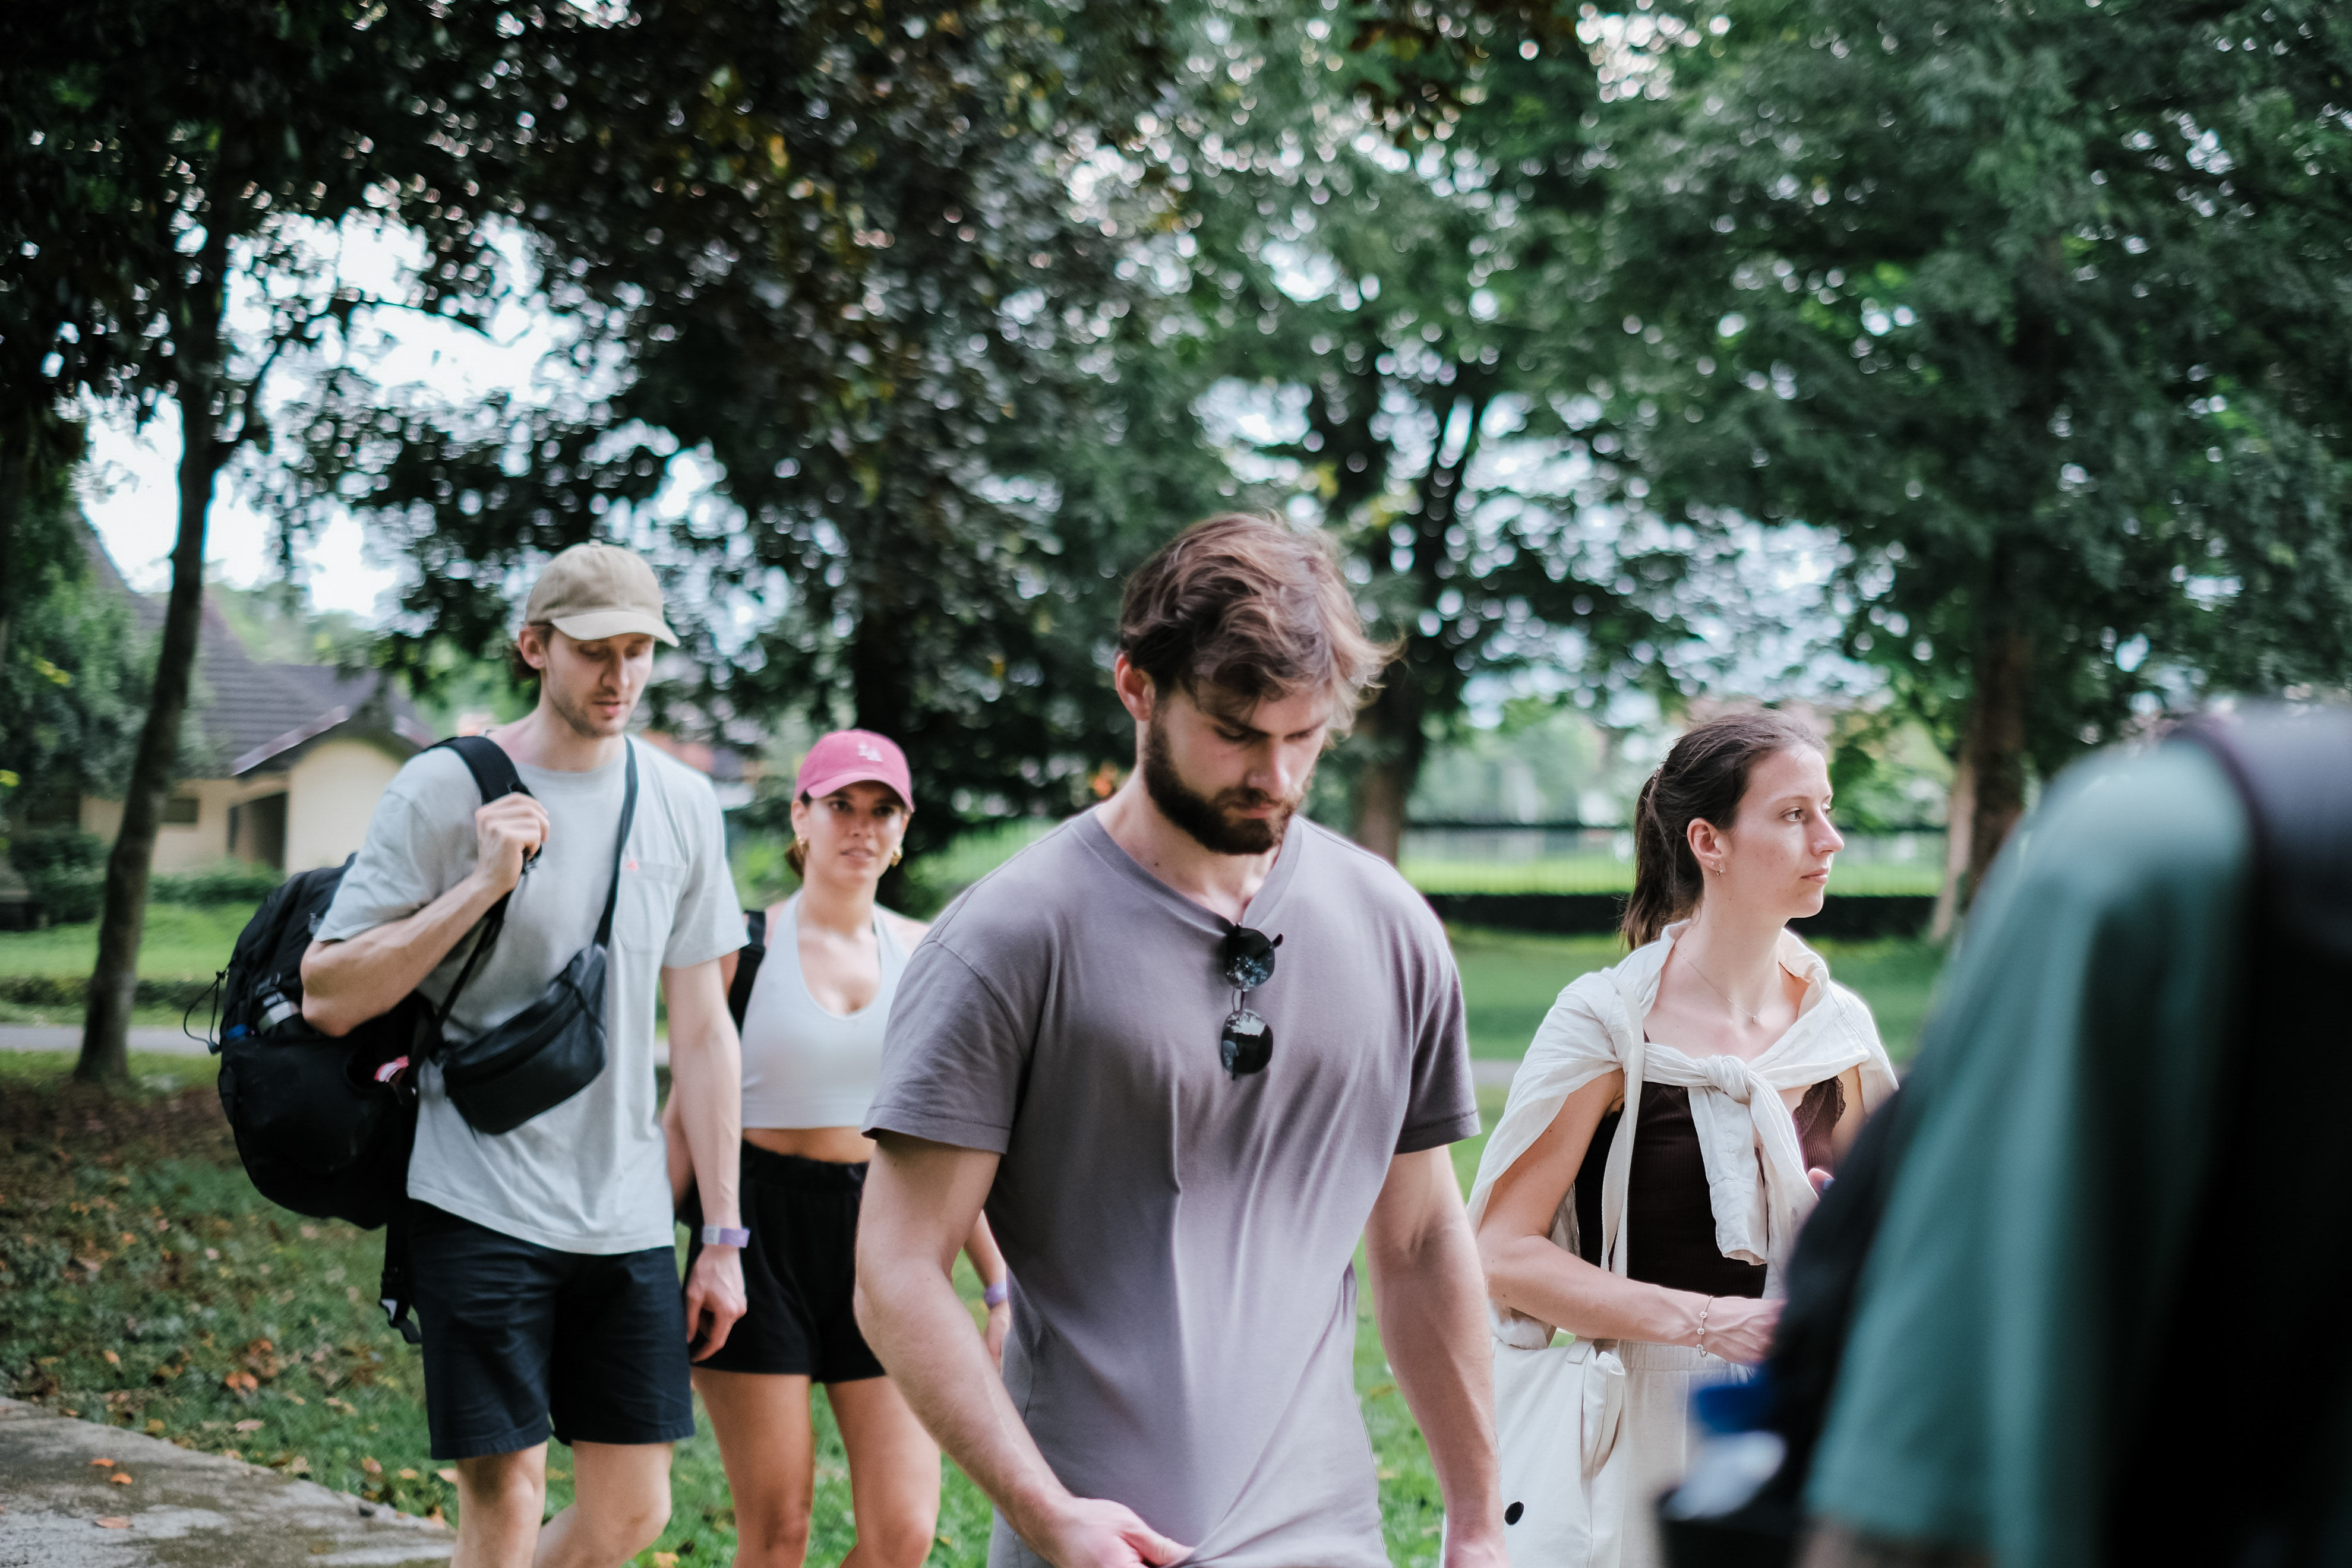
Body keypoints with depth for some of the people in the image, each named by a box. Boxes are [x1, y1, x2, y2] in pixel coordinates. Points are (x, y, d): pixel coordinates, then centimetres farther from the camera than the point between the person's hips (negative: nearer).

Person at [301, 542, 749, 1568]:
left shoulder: (684, 805, 9)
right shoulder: (445, 790, -4)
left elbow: (701, 1030, 12)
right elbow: (328, 997, -7)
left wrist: (723, 1235, 10)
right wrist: (483, 884, -17)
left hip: (628, 1216, 5)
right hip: (482, 1204, -4)